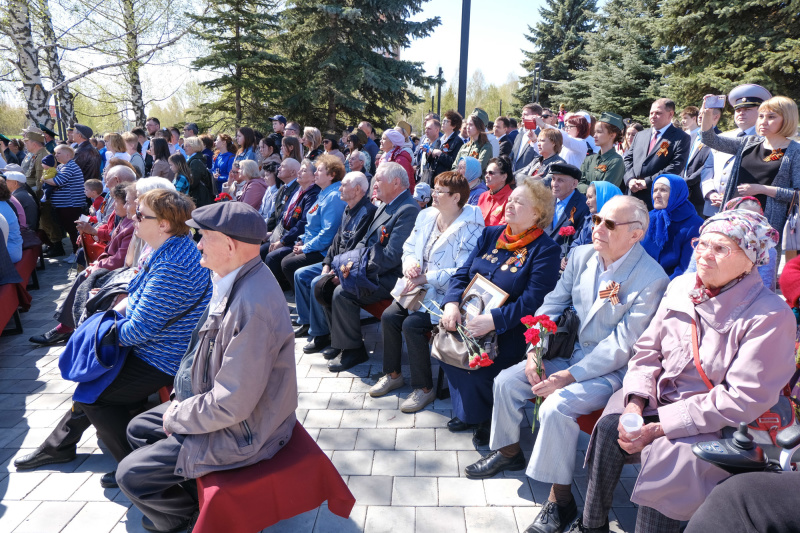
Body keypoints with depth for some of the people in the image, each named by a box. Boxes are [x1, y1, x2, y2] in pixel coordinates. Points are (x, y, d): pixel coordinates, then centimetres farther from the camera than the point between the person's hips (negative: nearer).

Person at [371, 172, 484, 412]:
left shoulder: (470, 228, -16)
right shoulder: (426, 216, 9)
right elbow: (409, 248, 16)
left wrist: (426, 278, -24)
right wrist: (410, 264, -7)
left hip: (444, 294, -7)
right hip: (419, 287, 7)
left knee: (412, 324, -24)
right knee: (389, 316, -11)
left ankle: (424, 388, -5)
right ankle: (392, 374, 11)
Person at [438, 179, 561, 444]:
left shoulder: (545, 250, -9)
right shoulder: (490, 234, 10)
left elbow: (533, 300, -18)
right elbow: (462, 274, 7)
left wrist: (494, 320, -29)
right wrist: (452, 303, -13)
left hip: (509, 330, -6)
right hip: (467, 318, 6)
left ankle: (485, 418, 6)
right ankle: (467, 412, 9)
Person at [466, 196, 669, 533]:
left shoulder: (651, 279, -19)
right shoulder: (582, 256, 0)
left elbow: (622, 345, -21)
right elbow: (553, 303, 5)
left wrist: (570, 376, -24)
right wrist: (535, 349, -8)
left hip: (612, 370, -7)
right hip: (571, 353, 7)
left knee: (556, 406, -29)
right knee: (506, 381, -2)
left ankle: (560, 499, -7)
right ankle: (509, 452, 24)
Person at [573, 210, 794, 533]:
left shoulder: (770, 317, -16)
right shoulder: (681, 287, 2)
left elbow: (743, 400, -19)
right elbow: (647, 351, 5)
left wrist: (659, 427, -22)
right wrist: (635, 404, -14)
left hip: (718, 423, -4)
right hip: (661, 395, 5)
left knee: (664, 457, -30)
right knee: (610, 426, -20)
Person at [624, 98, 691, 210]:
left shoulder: (681, 138, 1)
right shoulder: (640, 136, 19)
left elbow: (676, 167, -10)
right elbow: (627, 159, 14)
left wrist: (647, 182, -17)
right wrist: (630, 179, -6)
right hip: (633, 196, 5)